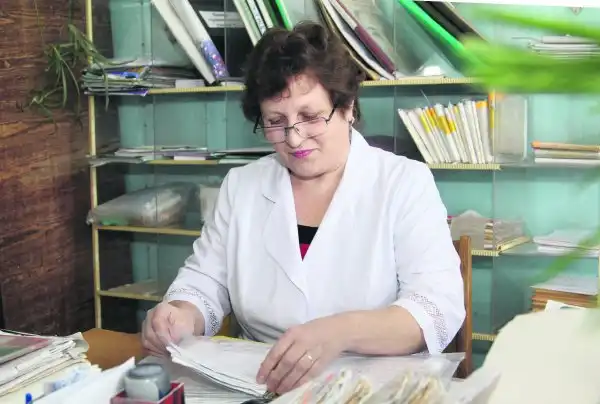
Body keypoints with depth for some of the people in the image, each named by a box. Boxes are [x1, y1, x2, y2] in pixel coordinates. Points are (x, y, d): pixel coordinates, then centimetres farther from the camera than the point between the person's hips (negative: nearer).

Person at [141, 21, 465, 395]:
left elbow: (440, 307, -15)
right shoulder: (240, 185, 8)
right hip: (255, 383, 4)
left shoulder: (406, 183, -4)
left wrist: (342, 331, -33)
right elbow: (205, 282, 12)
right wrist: (182, 318, -12)